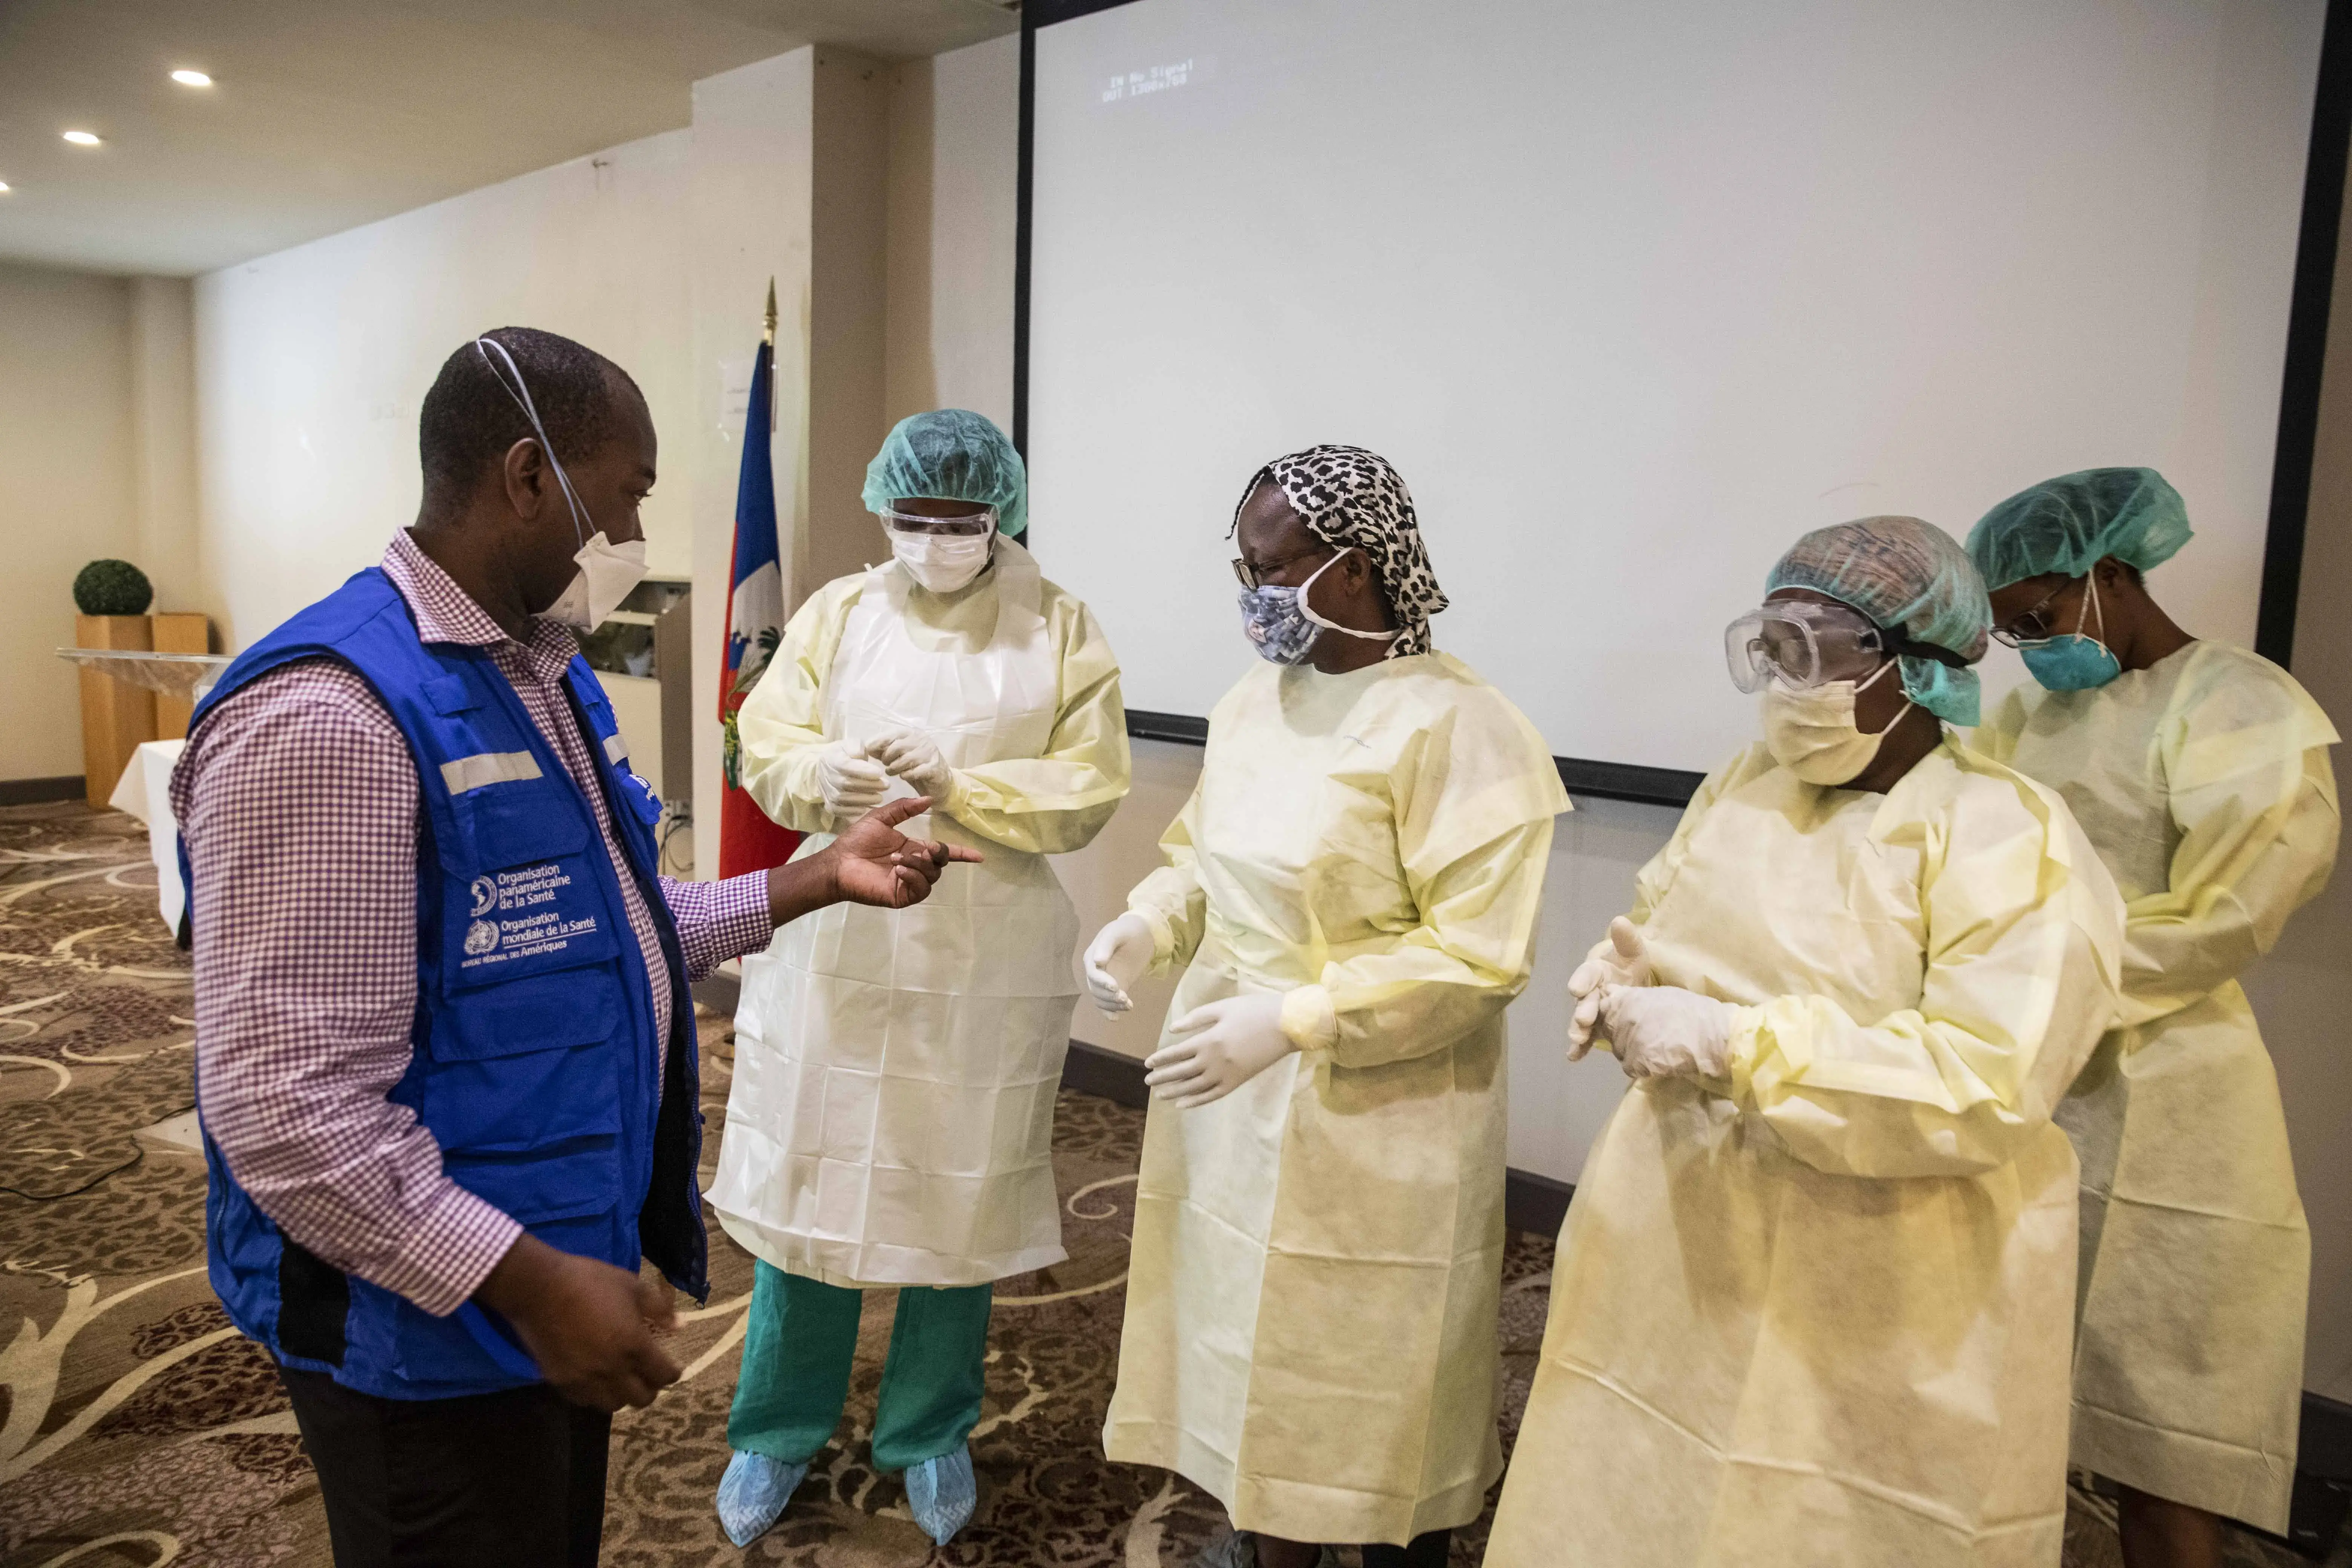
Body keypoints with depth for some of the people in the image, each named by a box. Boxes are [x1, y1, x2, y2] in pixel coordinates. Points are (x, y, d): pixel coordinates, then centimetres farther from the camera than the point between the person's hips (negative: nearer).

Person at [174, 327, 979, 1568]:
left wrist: (816, 883, 7)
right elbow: (287, 1104, -27)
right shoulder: (330, 717, -25)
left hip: (562, 1260, 9)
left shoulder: (543, 669, 6)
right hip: (432, 1327, -9)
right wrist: (531, 1282, -24)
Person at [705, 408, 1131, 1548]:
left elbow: (1088, 791, -7)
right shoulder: (838, 612, 4)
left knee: (958, 1195, 11)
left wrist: (957, 783, -20)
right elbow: (764, 745, 0)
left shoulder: (1060, 630, -1)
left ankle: (931, 1435, 34)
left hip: (989, 958, -1)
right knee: (806, 1179, 9)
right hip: (835, 941, 1)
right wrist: (825, 774, -22)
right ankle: (777, 1431, 32)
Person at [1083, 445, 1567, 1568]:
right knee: (1250, 1338, 19)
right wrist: (1145, 927, -4)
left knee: (1371, 1374, 11)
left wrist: (1292, 1021, -25)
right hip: (1230, 1087, 7)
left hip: (1370, 1119, -6)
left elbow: (1477, 954, -20)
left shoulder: (1455, 726, -18)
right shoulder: (1255, 700, 4)